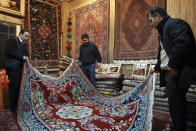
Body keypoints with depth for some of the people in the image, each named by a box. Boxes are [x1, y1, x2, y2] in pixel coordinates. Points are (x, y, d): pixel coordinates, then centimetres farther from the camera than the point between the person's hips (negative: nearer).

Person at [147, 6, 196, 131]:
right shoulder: (163, 29, 20)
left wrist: (173, 66, -21)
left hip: (178, 73, -10)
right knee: (175, 101, 18)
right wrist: (157, 67, 26)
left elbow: (182, 44, -27)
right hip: (169, 71, 10)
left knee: (175, 103, -2)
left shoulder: (174, 23, -11)